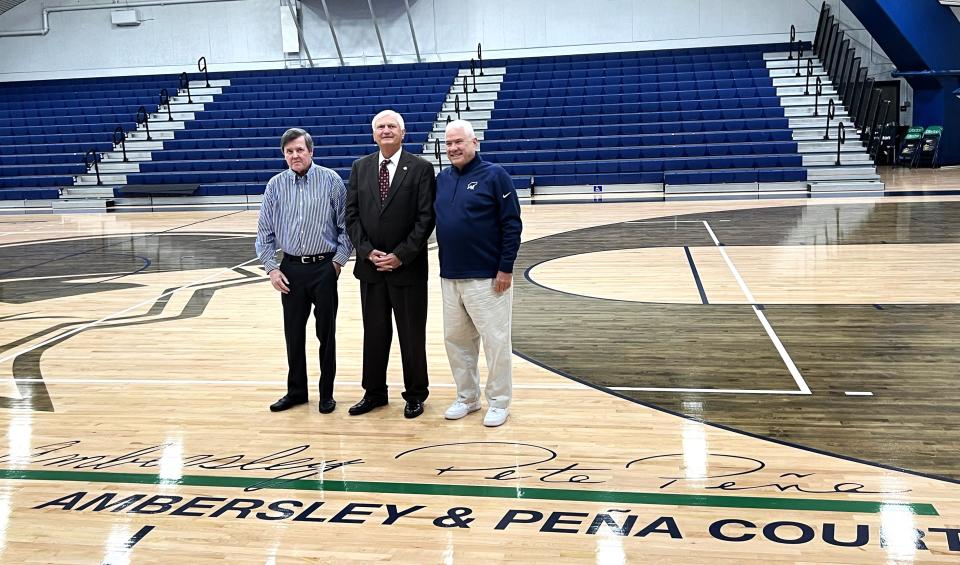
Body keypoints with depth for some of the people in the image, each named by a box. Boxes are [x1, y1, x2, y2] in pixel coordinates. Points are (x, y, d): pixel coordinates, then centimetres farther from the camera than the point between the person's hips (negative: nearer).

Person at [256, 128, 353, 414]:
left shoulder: (331, 181, -5)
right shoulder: (276, 185, 3)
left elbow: (345, 225, -2)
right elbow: (265, 232, 7)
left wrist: (339, 261, -7)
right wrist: (271, 268, 1)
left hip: (324, 267, -2)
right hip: (290, 268, 2)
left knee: (326, 332, 6)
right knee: (293, 332, 10)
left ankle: (326, 393, 19)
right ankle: (296, 391, 24)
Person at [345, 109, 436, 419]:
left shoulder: (420, 168, -5)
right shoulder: (360, 167, 7)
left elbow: (426, 218, -9)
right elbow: (352, 214, 5)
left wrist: (400, 255, -14)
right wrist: (368, 251, -8)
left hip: (408, 268, -3)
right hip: (370, 265, 3)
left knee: (412, 334, 6)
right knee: (374, 332, 12)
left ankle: (415, 394, 20)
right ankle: (374, 392, 25)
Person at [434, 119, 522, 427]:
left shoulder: (494, 175, -7)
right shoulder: (442, 179, 9)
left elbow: (512, 225, -9)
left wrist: (506, 269, -13)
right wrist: (444, 266, 8)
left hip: (487, 278, -6)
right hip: (450, 277, 6)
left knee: (496, 341, 1)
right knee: (456, 339, 12)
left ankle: (499, 402, 13)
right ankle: (467, 397, 27)